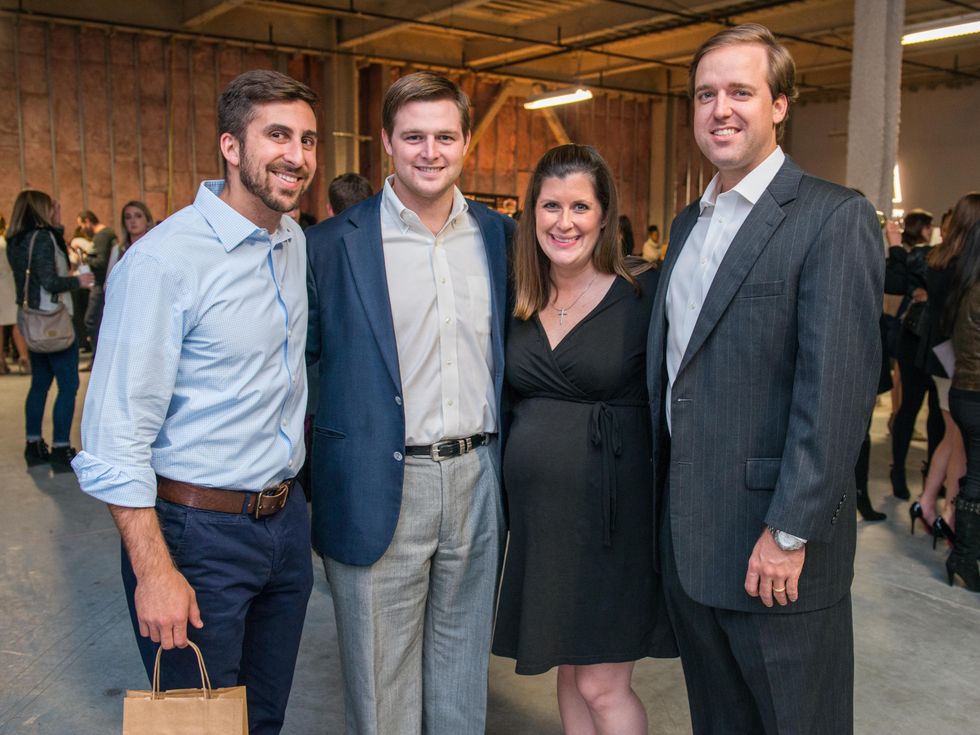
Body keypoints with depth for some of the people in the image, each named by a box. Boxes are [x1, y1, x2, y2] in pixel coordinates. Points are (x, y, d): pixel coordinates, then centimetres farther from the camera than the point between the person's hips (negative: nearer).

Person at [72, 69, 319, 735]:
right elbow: (117, 436, -18)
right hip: (198, 534, -6)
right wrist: (155, 572, -19)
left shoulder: (296, 243, 6)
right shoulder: (165, 260, -18)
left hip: (286, 522, 7)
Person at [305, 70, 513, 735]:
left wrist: (500, 458, 9)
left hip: (477, 483, 4)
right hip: (380, 494, -3)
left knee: (464, 679, 20)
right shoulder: (334, 244, -6)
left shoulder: (500, 236, 6)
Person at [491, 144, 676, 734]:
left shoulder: (643, 294, -9)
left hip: (613, 513, -5)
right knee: (568, 672, 17)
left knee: (602, 685, 2)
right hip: (538, 514, 5)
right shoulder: (521, 304, 6)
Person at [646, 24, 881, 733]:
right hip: (687, 533, 7)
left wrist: (790, 532, -21)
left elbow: (836, 388, -19)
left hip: (774, 543, -7)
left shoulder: (835, 217, -12)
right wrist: (659, 487, 14)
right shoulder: (688, 223, 13)